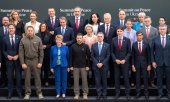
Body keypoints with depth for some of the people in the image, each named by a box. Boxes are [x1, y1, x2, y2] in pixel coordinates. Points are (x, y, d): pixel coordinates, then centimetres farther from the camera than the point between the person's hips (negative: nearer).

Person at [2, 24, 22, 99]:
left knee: (18, 76, 4)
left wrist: (17, 56, -10)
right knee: (10, 76, 5)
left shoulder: (19, 38, 1)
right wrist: (7, 56, -9)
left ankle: (19, 92, 13)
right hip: (9, 60, 1)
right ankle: (10, 92, 14)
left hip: (17, 59, -1)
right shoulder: (5, 38, 4)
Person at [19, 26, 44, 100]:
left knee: (37, 77, 5)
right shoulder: (23, 40, -1)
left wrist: (40, 62, -5)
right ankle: (27, 93, 15)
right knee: (27, 78, 7)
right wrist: (22, 63, -6)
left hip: (36, 60, -1)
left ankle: (39, 93, 13)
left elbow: (41, 52, -1)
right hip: (27, 61, 1)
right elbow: (21, 52, -1)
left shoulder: (38, 39, -2)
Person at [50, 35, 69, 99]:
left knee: (64, 80, 5)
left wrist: (68, 66, 1)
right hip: (56, 66, 1)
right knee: (57, 80, 4)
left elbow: (68, 57, 3)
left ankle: (63, 93, 16)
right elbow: (51, 58, 5)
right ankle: (58, 93, 11)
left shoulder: (65, 48, 0)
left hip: (64, 66, 0)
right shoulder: (53, 48, 2)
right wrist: (51, 67, 2)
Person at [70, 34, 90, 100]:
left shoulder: (85, 46, 1)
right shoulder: (73, 46, 2)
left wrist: (87, 66, -4)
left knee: (84, 80, 2)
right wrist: (71, 66, -1)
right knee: (76, 80, 3)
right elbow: (71, 57, 4)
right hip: (75, 66, 1)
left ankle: (85, 94, 11)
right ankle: (76, 94, 11)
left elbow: (88, 57, 1)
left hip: (83, 66, -1)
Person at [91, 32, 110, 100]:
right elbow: (92, 56, 3)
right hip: (96, 66, 1)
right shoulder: (93, 45, 6)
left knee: (104, 80, 4)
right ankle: (99, 94, 8)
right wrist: (97, 63, -8)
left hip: (104, 66, -1)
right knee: (97, 80, 2)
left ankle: (104, 94, 11)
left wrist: (102, 63, -10)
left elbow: (108, 56, 0)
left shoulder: (107, 45, 3)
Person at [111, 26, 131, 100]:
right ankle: (117, 93, 12)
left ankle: (127, 93, 9)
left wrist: (124, 60, -11)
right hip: (116, 62, 1)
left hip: (124, 61, -1)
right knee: (116, 78, 5)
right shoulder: (113, 40, 3)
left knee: (126, 77, 1)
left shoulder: (127, 40, 0)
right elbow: (112, 52, 5)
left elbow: (129, 52, 0)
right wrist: (115, 60, -8)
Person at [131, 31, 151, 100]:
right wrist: (133, 65, -2)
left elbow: (148, 55, 1)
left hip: (144, 64, -1)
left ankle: (146, 93, 11)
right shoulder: (134, 45, 1)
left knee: (145, 79, 3)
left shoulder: (146, 44, -1)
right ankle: (138, 93, 14)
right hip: (137, 64, 1)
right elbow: (132, 56, 3)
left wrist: (149, 65, -3)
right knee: (137, 79, 6)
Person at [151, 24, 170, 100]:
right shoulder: (155, 39, 2)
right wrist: (153, 61, -3)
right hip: (158, 62, 0)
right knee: (159, 78, 7)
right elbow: (152, 51, 3)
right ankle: (160, 93, 18)